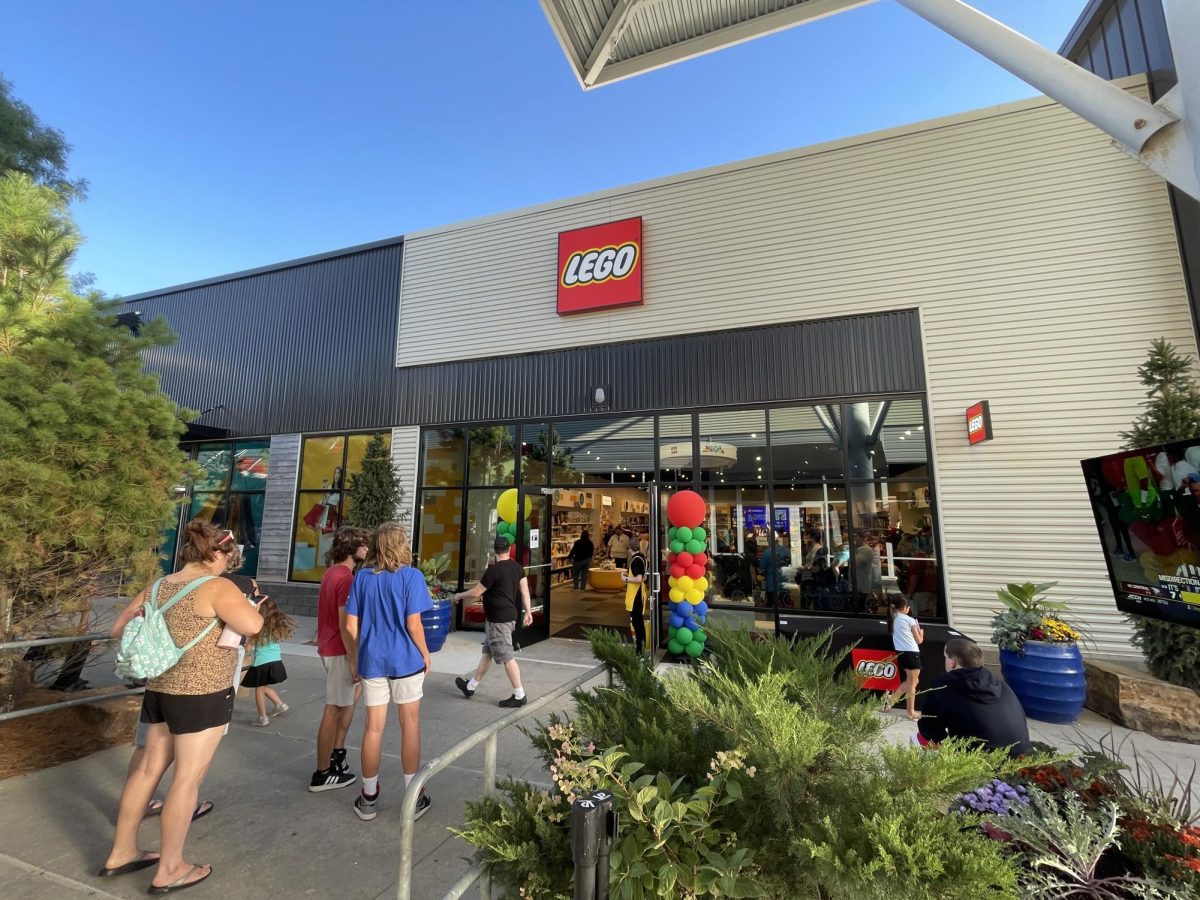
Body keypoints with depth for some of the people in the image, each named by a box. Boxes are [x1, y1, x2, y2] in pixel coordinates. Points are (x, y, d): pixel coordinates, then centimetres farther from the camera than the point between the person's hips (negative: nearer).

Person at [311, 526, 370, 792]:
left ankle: (337, 751, 28)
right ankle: (322, 774, 14)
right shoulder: (346, 578, -21)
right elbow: (345, 624, -23)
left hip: (329, 646, 10)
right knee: (334, 709, 2)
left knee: (355, 688, 22)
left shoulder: (331, 572, 9)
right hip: (339, 650, -10)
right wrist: (354, 660, -18)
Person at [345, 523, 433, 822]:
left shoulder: (362, 577, 0)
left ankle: (368, 798, 28)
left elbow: (351, 625, 2)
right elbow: (413, 624, -13)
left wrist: (358, 656, 15)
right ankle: (413, 798, 22)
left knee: (373, 727, 14)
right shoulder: (411, 576, -12)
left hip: (372, 661, 3)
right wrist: (425, 654, 1)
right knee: (410, 725, 10)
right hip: (405, 660, -3)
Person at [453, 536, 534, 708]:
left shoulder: (494, 569, -19)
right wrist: (528, 612, 10)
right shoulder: (517, 567, 4)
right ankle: (470, 686, 32)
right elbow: (525, 590, 4)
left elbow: (476, 592, -13)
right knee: (488, 653, 19)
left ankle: (519, 696, 6)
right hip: (508, 616, 9)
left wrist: (459, 595, 4)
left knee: (507, 657, -2)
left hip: (498, 619, -9)